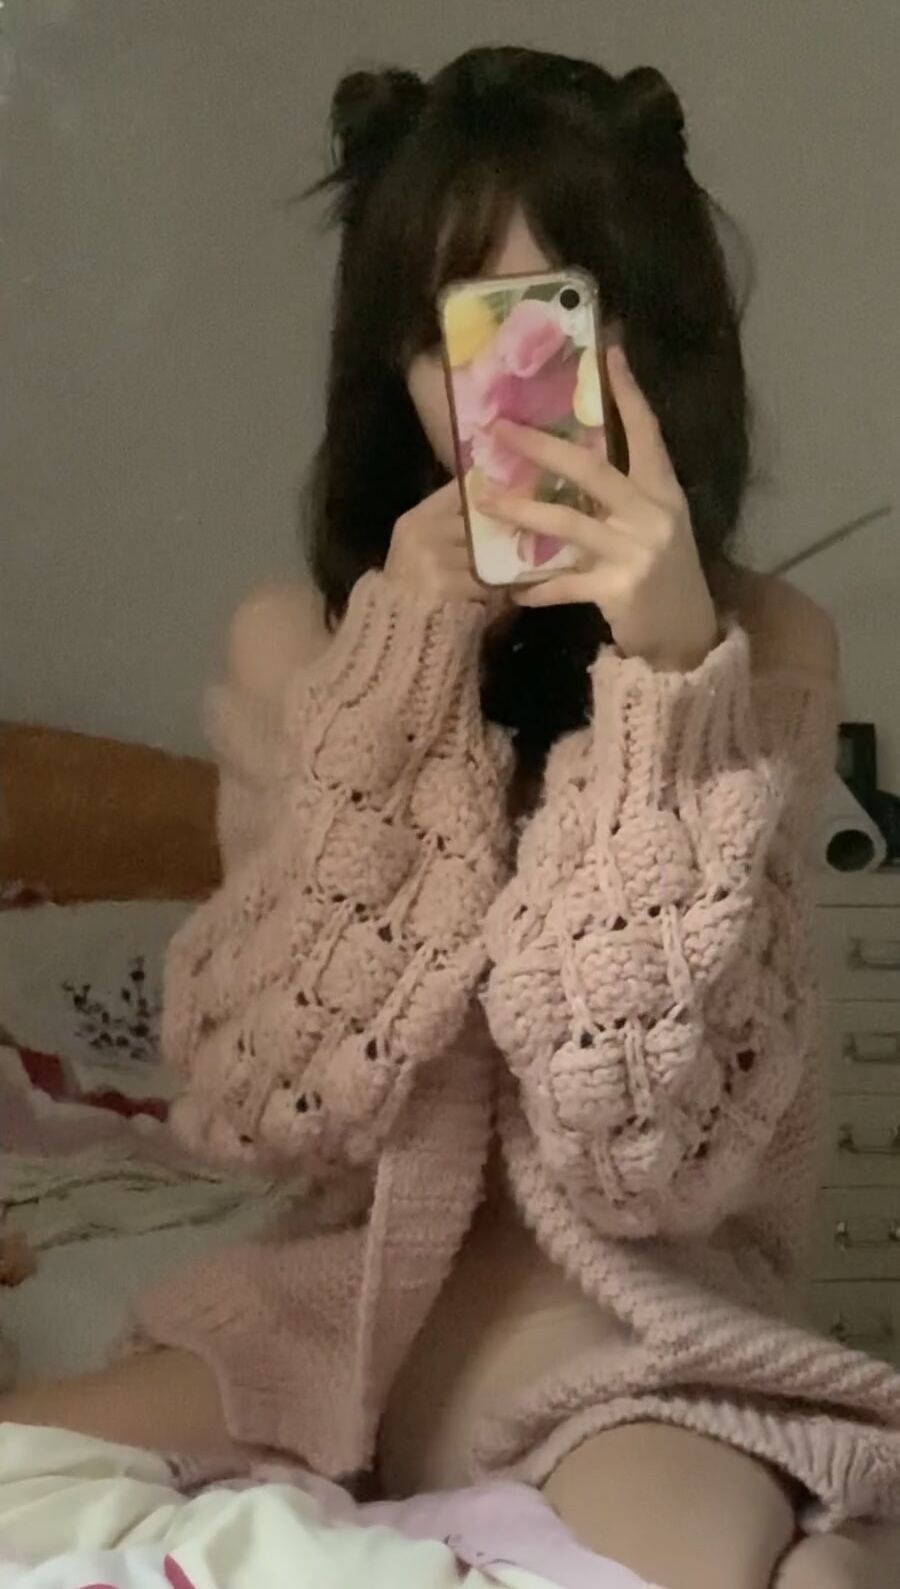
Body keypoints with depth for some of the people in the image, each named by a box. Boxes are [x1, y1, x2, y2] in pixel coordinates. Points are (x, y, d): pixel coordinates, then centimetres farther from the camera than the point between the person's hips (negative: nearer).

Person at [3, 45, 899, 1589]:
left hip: (633, 1312, -2)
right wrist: (406, 669, -19)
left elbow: (650, 1145, -17)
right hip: (346, 1289, 3)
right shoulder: (295, 640, -3)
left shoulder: (761, 647, -9)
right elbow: (266, 1102, -12)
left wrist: (668, 675, -27)